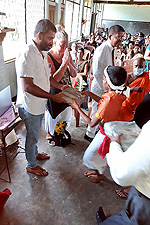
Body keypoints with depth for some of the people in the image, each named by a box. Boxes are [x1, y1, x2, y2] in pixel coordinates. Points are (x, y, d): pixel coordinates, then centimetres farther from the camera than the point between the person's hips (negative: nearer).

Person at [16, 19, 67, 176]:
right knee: (32, 136, 10)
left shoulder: (41, 53, 7)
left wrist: (60, 86, 0)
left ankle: (35, 153, 50)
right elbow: (27, 86, -30)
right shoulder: (27, 55, -25)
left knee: (35, 134, 26)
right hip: (30, 106, -8)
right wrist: (53, 97, -29)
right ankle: (31, 165, 33)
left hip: (39, 104, 9)